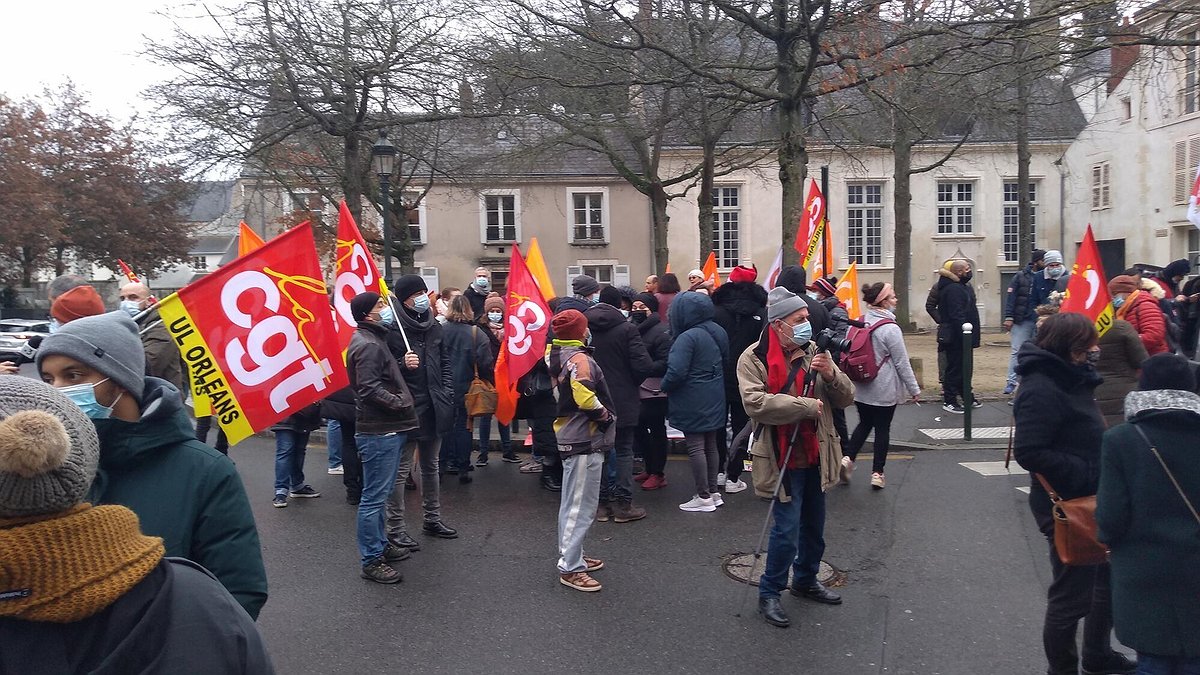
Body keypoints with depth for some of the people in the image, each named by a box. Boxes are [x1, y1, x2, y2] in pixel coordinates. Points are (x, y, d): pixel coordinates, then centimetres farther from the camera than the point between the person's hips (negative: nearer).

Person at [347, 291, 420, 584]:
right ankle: (371, 561, 3)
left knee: (379, 493, 20)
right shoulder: (368, 345, -16)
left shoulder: (374, 340, 17)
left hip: (387, 429, 11)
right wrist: (401, 404, -18)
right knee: (374, 496, -4)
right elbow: (369, 389, -23)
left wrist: (403, 364, 10)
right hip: (378, 431, -11)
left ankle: (381, 545, 32)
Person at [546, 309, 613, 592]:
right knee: (581, 506, -4)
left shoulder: (557, 354, 10)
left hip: (569, 436, 10)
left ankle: (572, 555, 32)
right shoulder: (580, 359, -20)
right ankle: (570, 569, 1)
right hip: (585, 441, -10)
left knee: (571, 502, 20)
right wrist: (605, 415, -13)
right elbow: (585, 398, -30)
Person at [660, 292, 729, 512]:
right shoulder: (718, 333, 5)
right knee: (710, 446, 16)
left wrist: (665, 386, -6)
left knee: (695, 447, 0)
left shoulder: (688, 337, -21)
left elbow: (676, 372, -24)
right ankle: (713, 492, 24)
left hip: (693, 403, -8)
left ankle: (704, 497, 4)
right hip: (714, 401, 8)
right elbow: (725, 363, 16)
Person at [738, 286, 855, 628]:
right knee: (787, 530, -6)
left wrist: (831, 374, -16)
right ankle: (769, 593, 12)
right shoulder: (754, 358, -10)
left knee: (814, 527, 18)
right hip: (783, 459, -6)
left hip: (815, 455, 6)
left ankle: (806, 581, 39)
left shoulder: (814, 352, 5)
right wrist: (806, 405, -23)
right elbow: (755, 403, -25)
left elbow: (846, 397, 5)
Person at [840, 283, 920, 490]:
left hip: (861, 388, 5)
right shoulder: (890, 328, -18)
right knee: (883, 428, 7)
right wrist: (914, 388, -3)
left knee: (864, 423, 19)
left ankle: (848, 457, 2)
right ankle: (877, 473, 11)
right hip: (885, 390, -5)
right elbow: (902, 363, -13)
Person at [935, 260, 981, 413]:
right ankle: (949, 401, 3)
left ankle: (967, 397, 30)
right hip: (956, 337, -10)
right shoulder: (953, 289, -20)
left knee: (965, 368, 19)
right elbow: (956, 315, -26)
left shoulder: (964, 286, 15)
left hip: (964, 337, 10)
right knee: (955, 369, -4)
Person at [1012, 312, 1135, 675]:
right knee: (1073, 593, 5)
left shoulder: (1071, 379, 5)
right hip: (1064, 507, -10)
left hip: (1088, 499, 10)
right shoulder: (1041, 390, -24)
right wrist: (1085, 472, -26)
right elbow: (1029, 452, -30)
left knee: (1109, 576, 25)